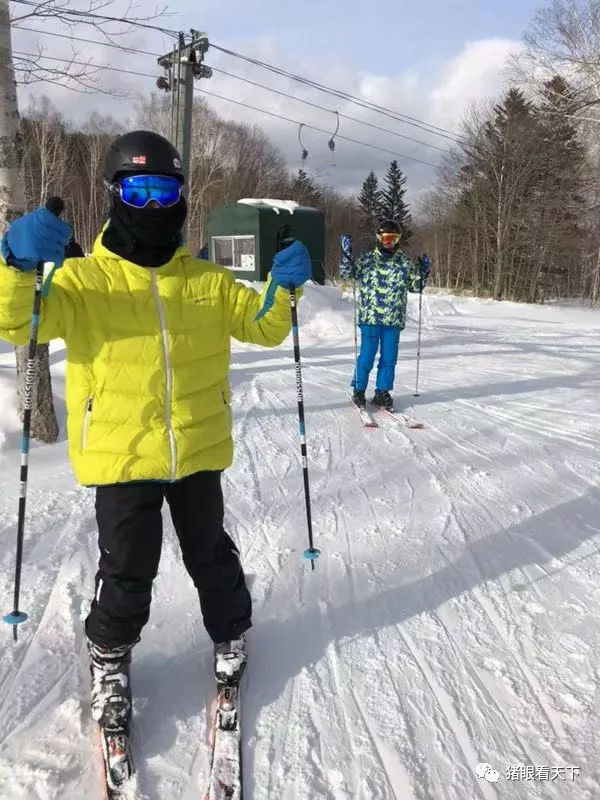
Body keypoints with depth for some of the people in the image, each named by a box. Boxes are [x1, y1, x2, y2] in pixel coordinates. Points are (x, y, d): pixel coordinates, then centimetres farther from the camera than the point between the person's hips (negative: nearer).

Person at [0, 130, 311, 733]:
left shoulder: (207, 281, 5)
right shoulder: (82, 280, -4)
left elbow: (263, 326, 6)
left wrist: (283, 286, -14)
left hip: (199, 452, 3)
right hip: (121, 456, -2)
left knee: (210, 555, 19)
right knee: (127, 570, 8)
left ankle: (230, 632, 45)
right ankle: (109, 657, 37)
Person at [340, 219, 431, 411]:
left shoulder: (405, 262, 9)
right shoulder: (367, 259, 4)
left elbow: (416, 286, 16)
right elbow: (347, 274, 5)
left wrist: (424, 271, 0)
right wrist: (346, 256, -9)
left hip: (394, 320, 3)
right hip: (370, 317, -2)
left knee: (389, 358, 6)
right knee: (367, 356, -1)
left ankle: (382, 392, 18)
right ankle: (358, 390, 14)